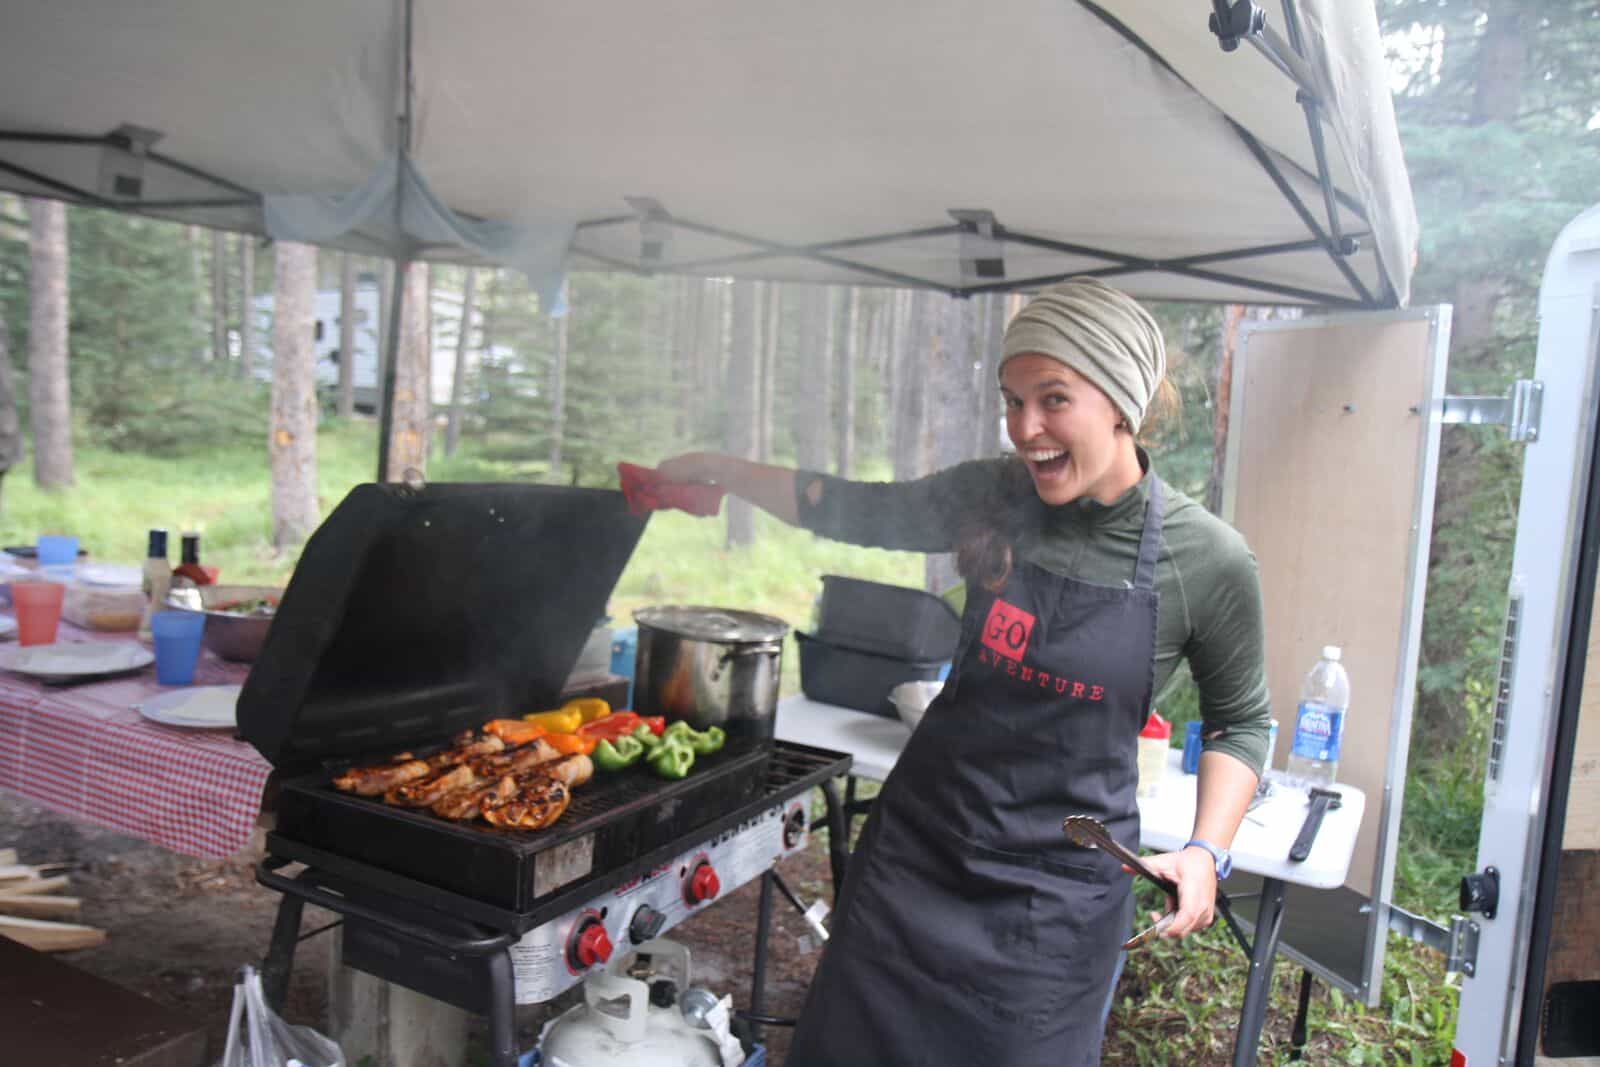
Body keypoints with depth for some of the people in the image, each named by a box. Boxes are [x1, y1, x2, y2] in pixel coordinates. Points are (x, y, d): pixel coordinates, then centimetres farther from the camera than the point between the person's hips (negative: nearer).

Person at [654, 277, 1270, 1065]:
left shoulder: (1209, 563, -13)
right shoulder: (989, 498, -7)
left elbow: (1239, 719, 2)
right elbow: (862, 513, 7)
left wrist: (1207, 850, -11)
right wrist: (718, 470, 6)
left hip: (1058, 890, -2)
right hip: (916, 849, 3)